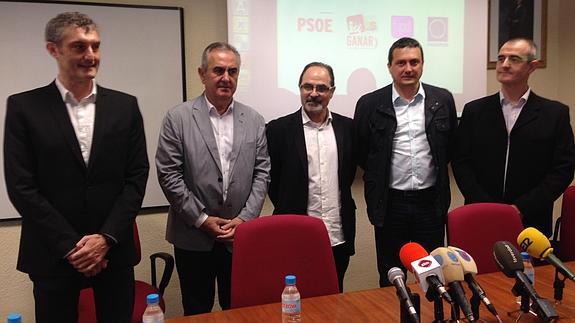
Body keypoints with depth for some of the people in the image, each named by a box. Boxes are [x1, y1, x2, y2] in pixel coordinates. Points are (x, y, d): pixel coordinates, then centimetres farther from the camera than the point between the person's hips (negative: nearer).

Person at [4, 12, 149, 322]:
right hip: (53, 254, -1)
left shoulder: (125, 105, 3)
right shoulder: (23, 107, -2)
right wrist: (70, 245, -10)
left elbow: (137, 176, 1)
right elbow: (21, 186, -6)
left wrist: (106, 237, -8)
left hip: (114, 250, 2)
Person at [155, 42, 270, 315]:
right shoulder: (178, 118, -4)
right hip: (193, 237, -2)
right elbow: (168, 174, -7)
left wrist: (245, 218, -6)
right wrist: (202, 219, -10)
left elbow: (261, 172, 4)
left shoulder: (254, 120, 4)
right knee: (197, 312, 13)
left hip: (241, 237, 2)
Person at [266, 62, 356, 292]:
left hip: (339, 237, 3)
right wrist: (287, 210, 4)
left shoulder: (347, 127, 5)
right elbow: (271, 178, 2)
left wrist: (340, 202, 11)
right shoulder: (279, 129, -4)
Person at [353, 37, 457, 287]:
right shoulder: (369, 104, -3)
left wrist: (436, 170, 9)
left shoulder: (443, 100, 2)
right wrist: (380, 177, 6)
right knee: (390, 278, 12)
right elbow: (360, 153, 3)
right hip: (390, 204, -1)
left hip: (431, 202, 2)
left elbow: (452, 146, 12)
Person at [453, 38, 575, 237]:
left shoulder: (555, 114, -1)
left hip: (531, 221, -1)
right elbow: (461, 162, 0)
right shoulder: (474, 110, 3)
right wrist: (486, 206, -10)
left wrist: (521, 208, -12)